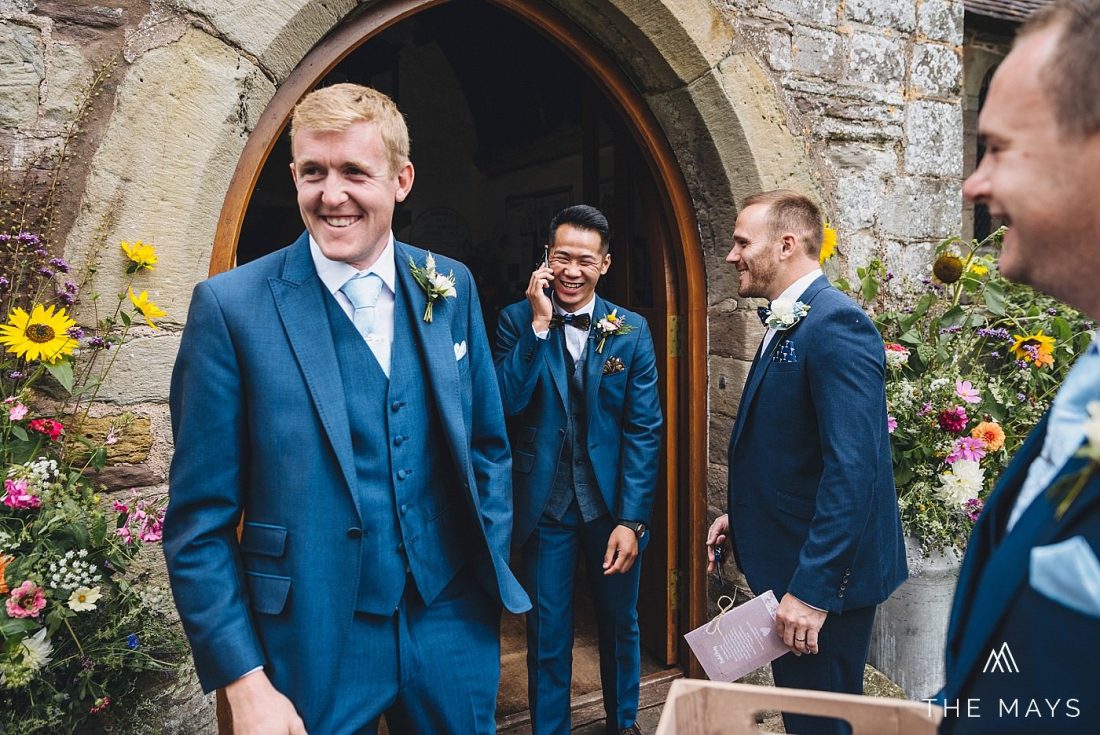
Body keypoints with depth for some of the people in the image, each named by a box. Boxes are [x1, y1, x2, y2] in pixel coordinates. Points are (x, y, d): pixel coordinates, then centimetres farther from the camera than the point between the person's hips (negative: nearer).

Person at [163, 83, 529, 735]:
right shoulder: (231, 306, -11)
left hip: (453, 628, 3)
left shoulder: (451, 288, -1)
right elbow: (200, 521, -9)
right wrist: (245, 683, -12)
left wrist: (490, 577, 3)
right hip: (314, 650, -3)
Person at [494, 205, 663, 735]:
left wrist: (631, 520, -11)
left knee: (620, 628, 19)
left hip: (614, 504, 1)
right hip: (545, 507, -1)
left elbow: (644, 430, -6)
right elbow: (506, 403, -17)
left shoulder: (631, 330, -3)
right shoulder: (516, 321, -4)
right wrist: (539, 323, -21)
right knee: (547, 637, 12)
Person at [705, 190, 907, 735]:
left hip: (822, 573, -9)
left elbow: (853, 468, -28)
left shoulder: (836, 323, -21)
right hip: (786, 563, 9)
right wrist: (740, 515, 10)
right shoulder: (786, 323, 10)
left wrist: (813, 588, -27)